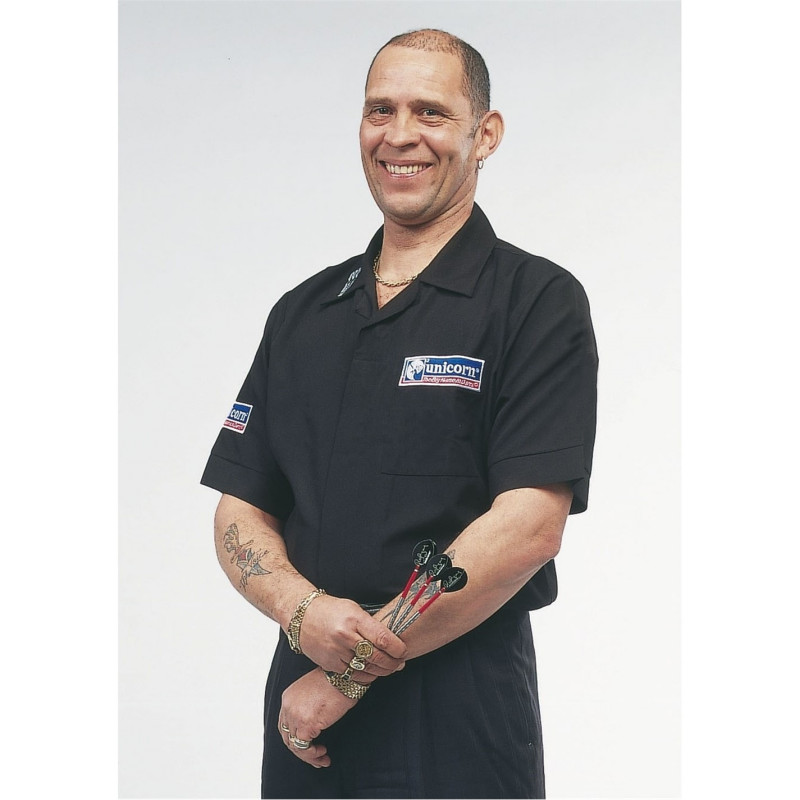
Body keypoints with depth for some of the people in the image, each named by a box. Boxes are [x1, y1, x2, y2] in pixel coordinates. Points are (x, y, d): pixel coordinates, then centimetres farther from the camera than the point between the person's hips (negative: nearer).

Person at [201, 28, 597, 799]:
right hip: (304, 706, 5)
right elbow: (240, 512, 9)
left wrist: (352, 670, -15)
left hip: (461, 708, -5)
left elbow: (528, 527, -16)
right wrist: (304, 613, -12)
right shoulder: (302, 311, 11)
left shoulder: (539, 301, -6)